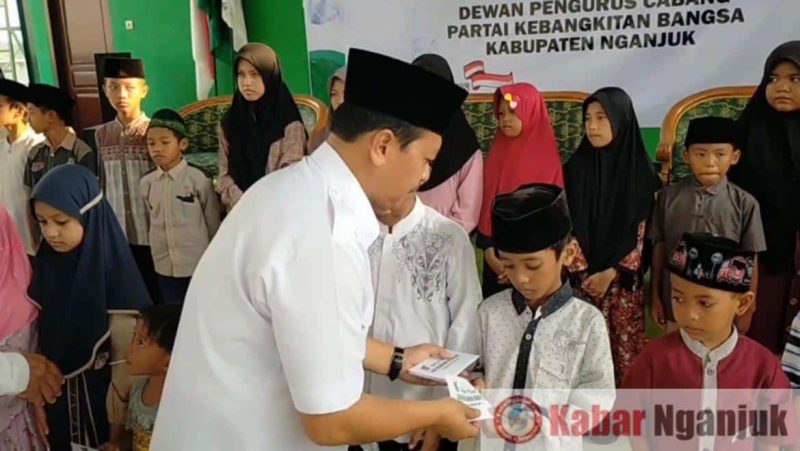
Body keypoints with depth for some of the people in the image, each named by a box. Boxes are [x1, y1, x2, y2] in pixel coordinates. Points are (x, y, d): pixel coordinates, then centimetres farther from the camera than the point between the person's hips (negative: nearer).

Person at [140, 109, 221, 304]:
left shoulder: (199, 179, -13)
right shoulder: (146, 183, 0)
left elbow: (213, 223, -4)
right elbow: (150, 222, 12)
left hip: (198, 265, -4)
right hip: (164, 267, 4)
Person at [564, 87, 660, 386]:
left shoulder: (641, 172, -2)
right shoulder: (575, 168, 2)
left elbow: (642, 231, -3)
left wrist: (611, 272, -11)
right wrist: (583, 272, -9)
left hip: (624, 281, -1)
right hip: (581, 279, 1)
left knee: (624, 349, 2)